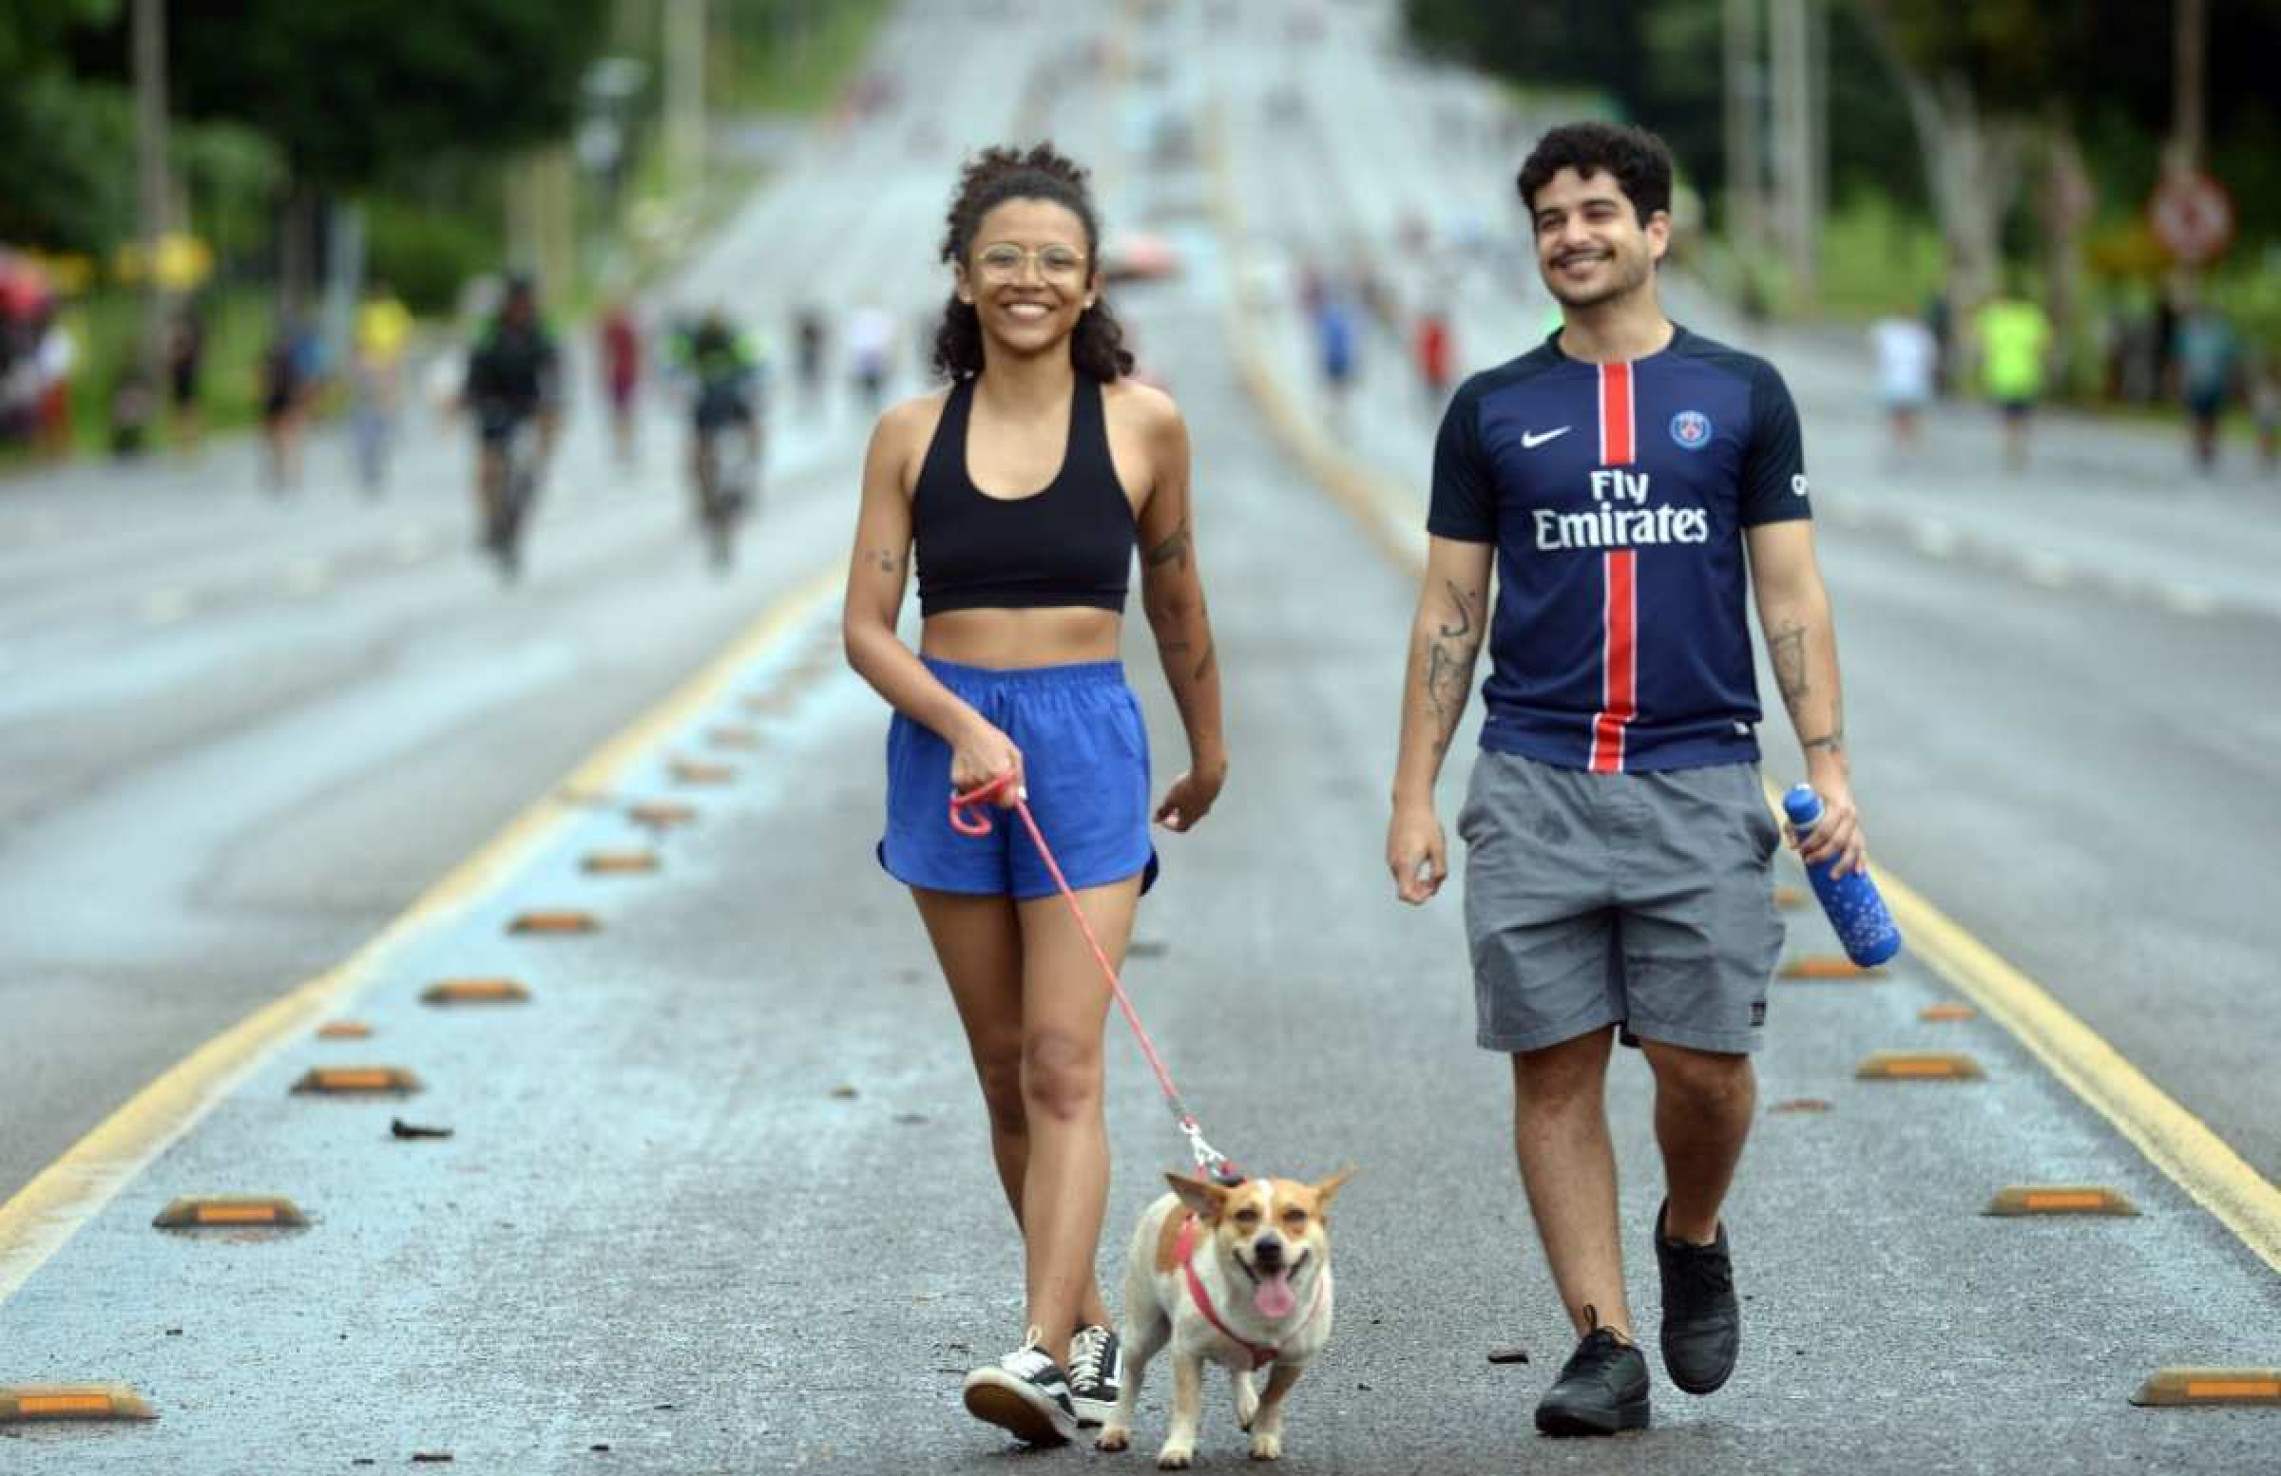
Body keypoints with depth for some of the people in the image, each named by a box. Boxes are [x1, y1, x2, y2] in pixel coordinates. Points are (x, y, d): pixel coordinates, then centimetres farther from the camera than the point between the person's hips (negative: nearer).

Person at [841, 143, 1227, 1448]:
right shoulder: (914, 435, 3)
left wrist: (1210, 748, 24)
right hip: (944, 744, 3)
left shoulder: (1141, 424, 0)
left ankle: (1048, 1355, -19)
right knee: (1006, 1073, 8)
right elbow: (867, 627, 1)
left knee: (1064, 1062, -12)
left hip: (1087, 741, -3)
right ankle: (1092, 1321, 21)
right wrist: (964, 729, -15)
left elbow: (1175, 602, 13)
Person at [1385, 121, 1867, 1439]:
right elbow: (1450, 614, 10)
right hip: (1534, 787, 1)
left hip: (1699, 782, -1)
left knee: (1706, 1061, -5)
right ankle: (1605, 1345, 3)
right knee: (1558, 1071, -2)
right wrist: (1416, 795, 4)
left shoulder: (1742, 395, 7)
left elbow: (1794, 597, 6)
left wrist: (1829, 764, -3)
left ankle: (1694, 1239, 25)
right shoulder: (1492, 410, 9)